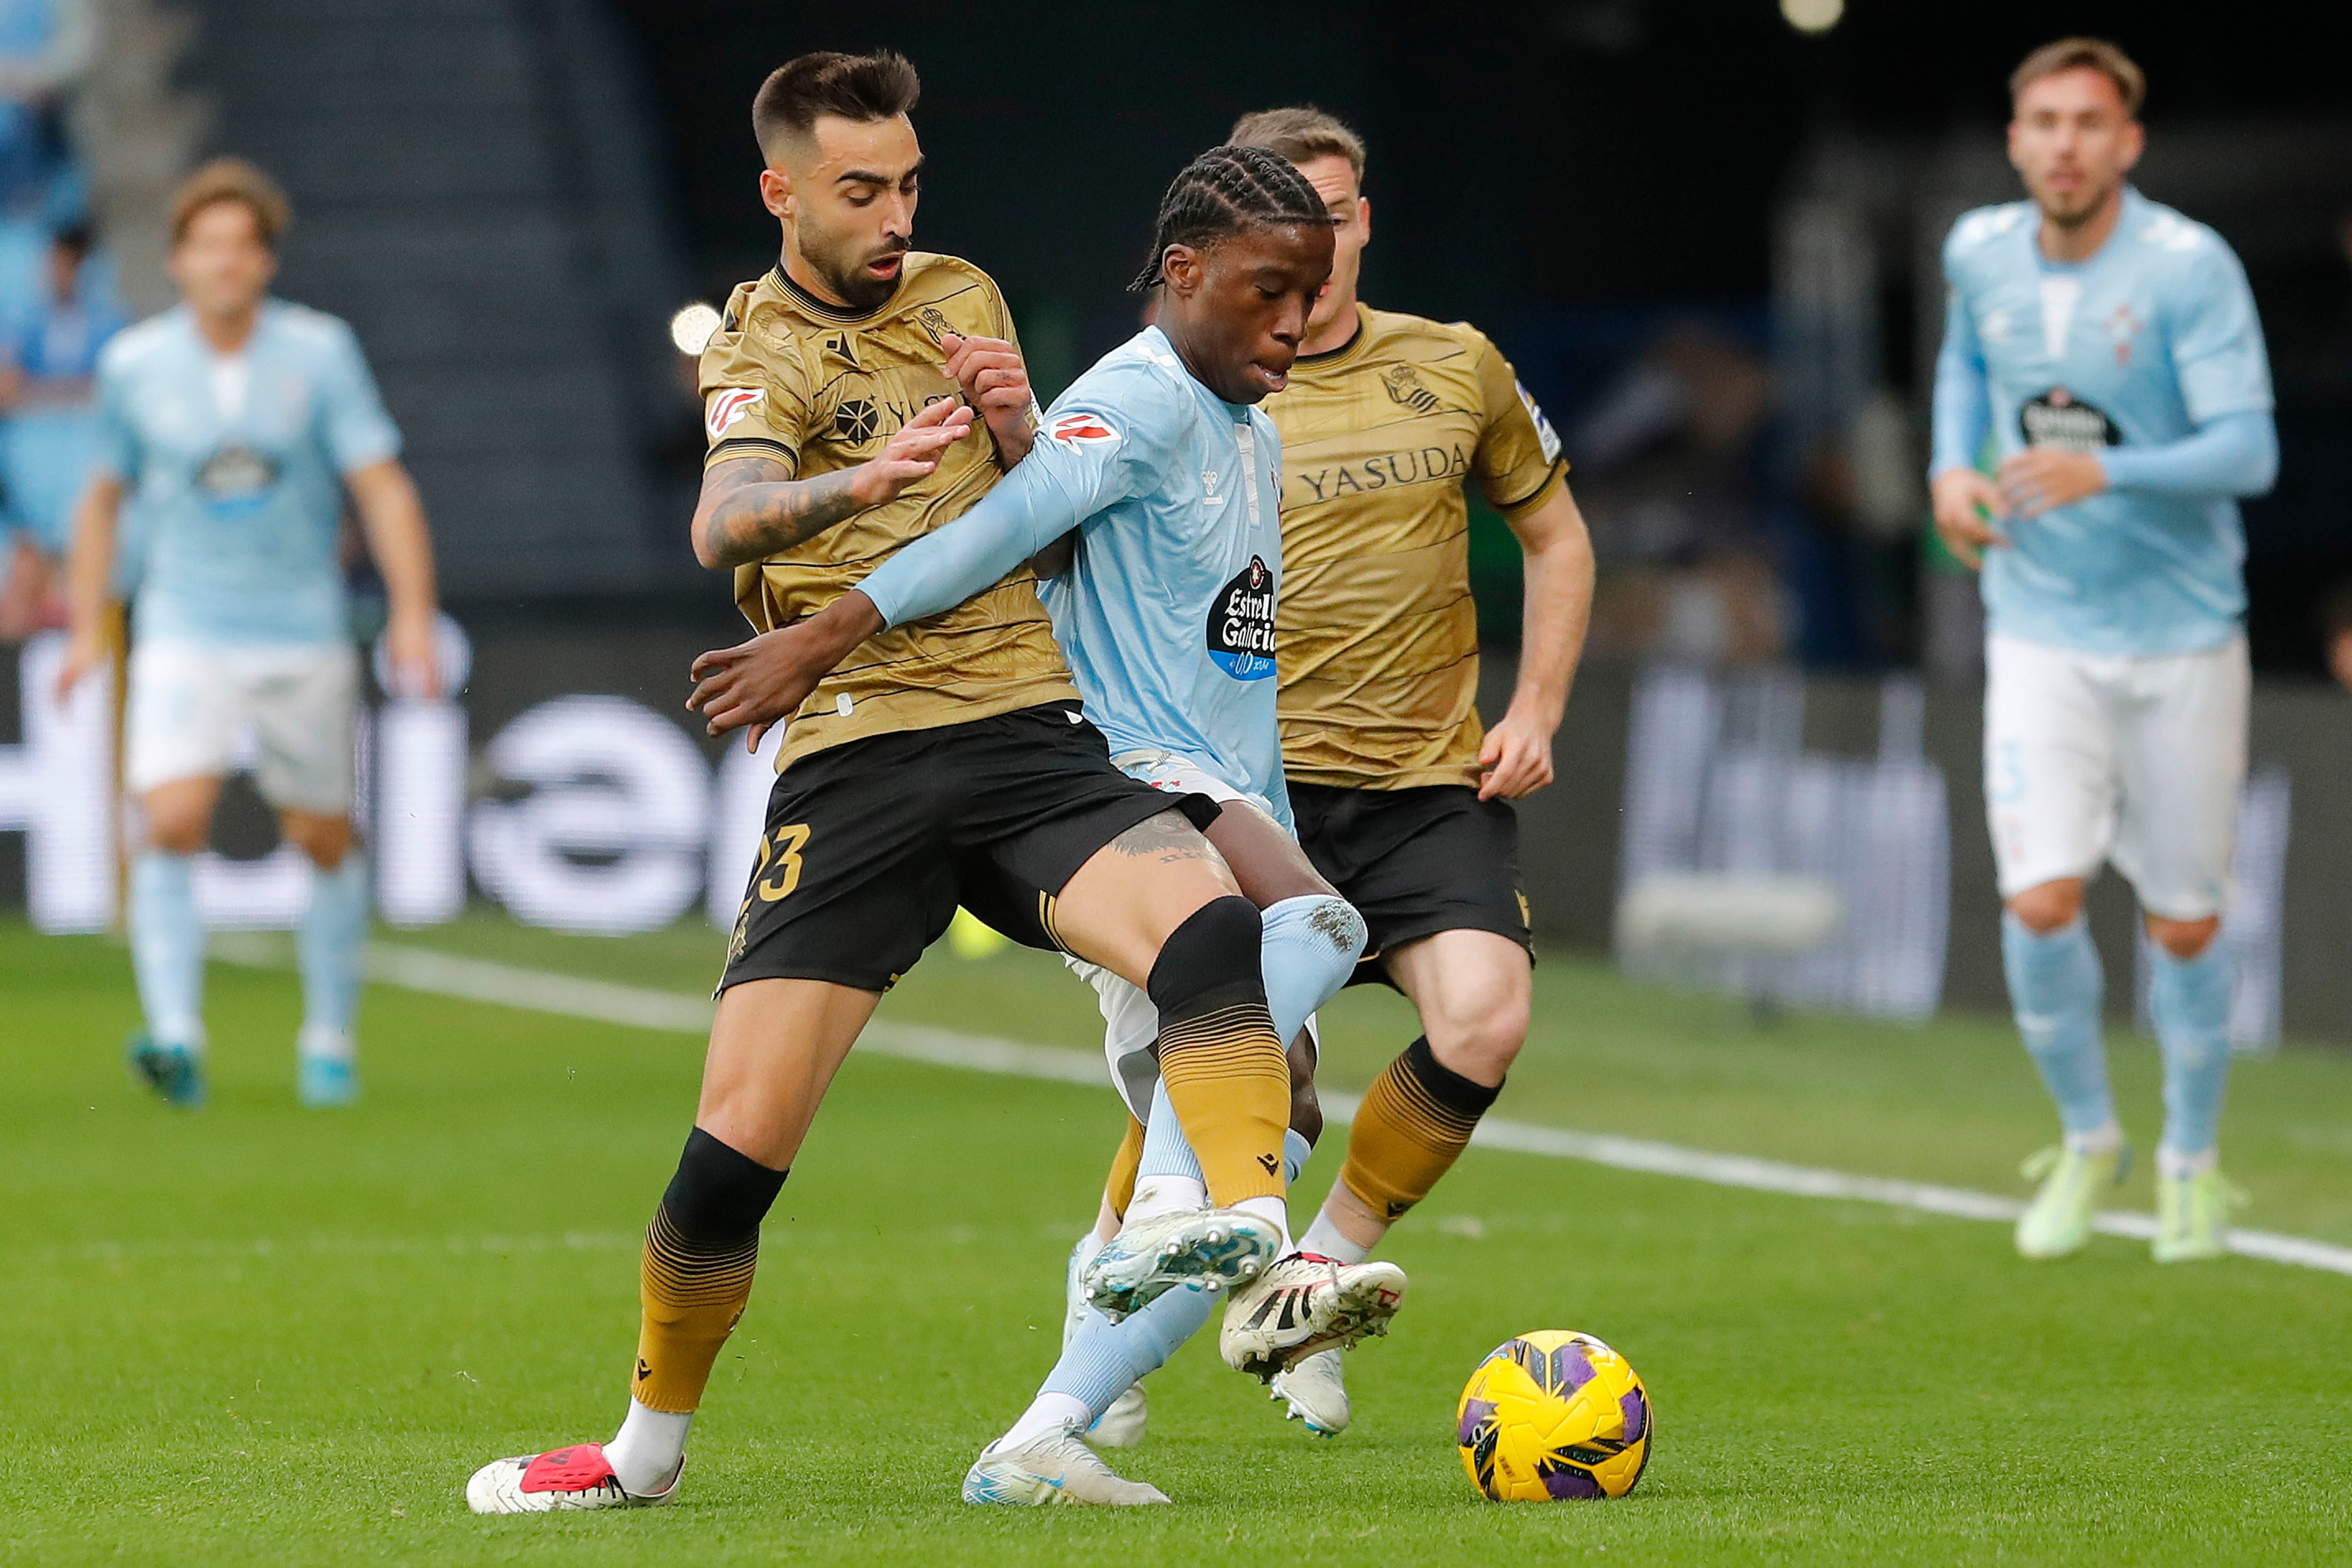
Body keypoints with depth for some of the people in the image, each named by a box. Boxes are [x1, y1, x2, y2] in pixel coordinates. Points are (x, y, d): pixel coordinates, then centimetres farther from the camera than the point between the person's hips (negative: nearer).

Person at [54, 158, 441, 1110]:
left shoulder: (320, 352, -5)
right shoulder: (135, 364, 0)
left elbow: (383, 488, -7)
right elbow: (105, 496, 14)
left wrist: (413, 616, -17)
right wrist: (85, 627, 11)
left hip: (304, 635, 0)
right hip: (185, 633, 0)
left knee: (323, 842, 9)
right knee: (170, 823, -20)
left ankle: (330, 1040, 25)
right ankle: (175, 1036, -24)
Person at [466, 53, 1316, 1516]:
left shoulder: (962, 298, 17)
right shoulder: (760, 349, 4)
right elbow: (725, 522, -18)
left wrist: (1020, 434, -1)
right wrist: (854, 483, -40)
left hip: (1025, 733, 3)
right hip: (852, 769, -3)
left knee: (1210, 920, -30)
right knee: (739, 1141, -7)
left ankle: (1251, 1227, -42)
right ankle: (651, 1443, 13)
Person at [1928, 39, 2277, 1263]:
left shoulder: (2189, 267, -15)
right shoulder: (1979, 253, -1)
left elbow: (2247, 448, -21)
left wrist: (2107, 473, -35)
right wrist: (1952, 467, 4)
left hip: (2183, 632, -2)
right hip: (2041, 630, 2)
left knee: (2184, 922, 6)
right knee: (2039, 905, -12)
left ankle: (2191, 1160, 31)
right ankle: (2086, 1139, 13)